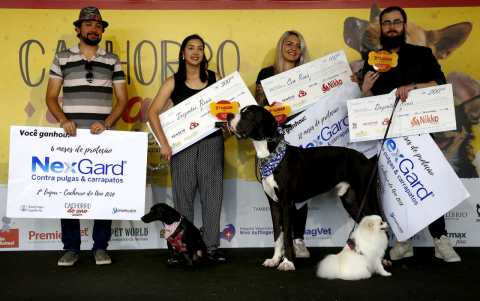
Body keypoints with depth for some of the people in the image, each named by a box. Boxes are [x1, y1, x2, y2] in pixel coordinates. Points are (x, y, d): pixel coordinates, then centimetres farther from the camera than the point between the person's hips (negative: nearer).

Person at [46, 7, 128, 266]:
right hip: (71, 134, 0)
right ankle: (71, 248, 10)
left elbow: (122, 99, 7)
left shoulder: (112, 61, 11)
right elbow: (51, 97, 8)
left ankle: (100, 247, 10)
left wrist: (107, 123, -9)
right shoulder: (62, 58, 10)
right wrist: (63, 120, -10)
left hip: (103, 135, 0)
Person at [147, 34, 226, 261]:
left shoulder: (215, 79, 9)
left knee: (212, 193, 1)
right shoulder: (173, 82, 4)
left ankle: (212, 247, 10)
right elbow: (153, 112, -1)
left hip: (211, 142, 1)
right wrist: (163, 143, -10)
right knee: (183, 194, 4)